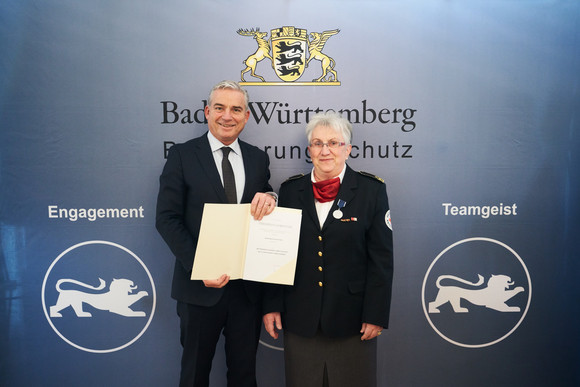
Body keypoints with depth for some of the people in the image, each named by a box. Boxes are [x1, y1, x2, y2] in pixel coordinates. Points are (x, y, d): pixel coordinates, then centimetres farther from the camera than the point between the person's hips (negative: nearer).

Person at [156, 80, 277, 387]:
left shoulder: (258, 158, 6)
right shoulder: (182, 155, -4)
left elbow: (265, 213, 10)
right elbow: (167, 218, -8)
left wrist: (269, 199, -15)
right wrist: (199, 267, -18)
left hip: (248, 288, 3)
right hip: (200, 286, -2)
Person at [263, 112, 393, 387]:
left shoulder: (372, 189, -2)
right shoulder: (290, 190, 5)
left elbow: (381, 258, -4)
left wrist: (376, 314, -7)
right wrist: (272, 305, 3)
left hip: (352, 318, -2)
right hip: (299, 319, 2)